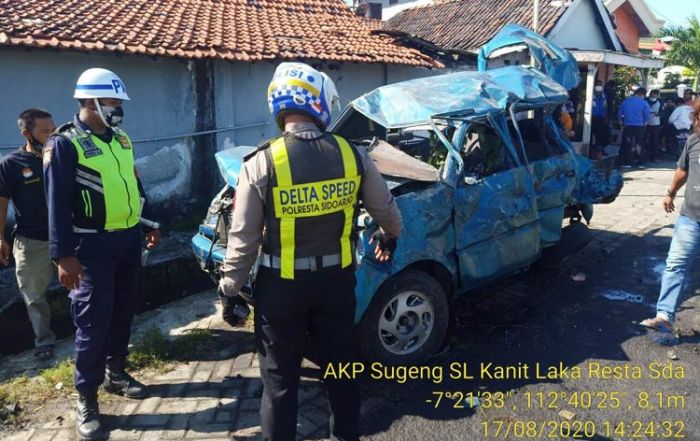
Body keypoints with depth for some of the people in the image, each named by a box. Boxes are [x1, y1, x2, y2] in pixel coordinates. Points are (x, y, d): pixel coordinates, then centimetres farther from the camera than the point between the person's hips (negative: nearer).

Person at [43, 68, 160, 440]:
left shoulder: (121, 140, 11)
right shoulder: (65, 143, -11)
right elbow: (58, 203, -15)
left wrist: (148, 224, 21)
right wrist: (63, 255, -19)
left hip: (128, 240, 7)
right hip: (93, 247, -7)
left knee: (123, 312, 15)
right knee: (93, 321, -4)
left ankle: (115, 373, 33)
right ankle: (86, 399, 9)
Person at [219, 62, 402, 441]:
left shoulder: (261, 164, -15)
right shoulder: (352, 155, -7)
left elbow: (243, 239, -11)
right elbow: (386, 210, 5)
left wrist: (230, 289, 3)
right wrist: (389, 236, 27)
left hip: (281, 285, -2)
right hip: (336, 278, 3)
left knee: (280, 378, 13)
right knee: (341, 365, 21)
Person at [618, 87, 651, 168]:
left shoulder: (625, 101, 2)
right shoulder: (643, 103, -6)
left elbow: (619, 114, 7)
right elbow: (647, 115, -7)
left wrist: (621, 123, 16)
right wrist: (645, 123, 8)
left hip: (627, 126, 2)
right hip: (639, 126, -2)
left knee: (627, 144, 7)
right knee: (639, 144, 7)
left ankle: (627, 163, 5)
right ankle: (639, 163, 6)